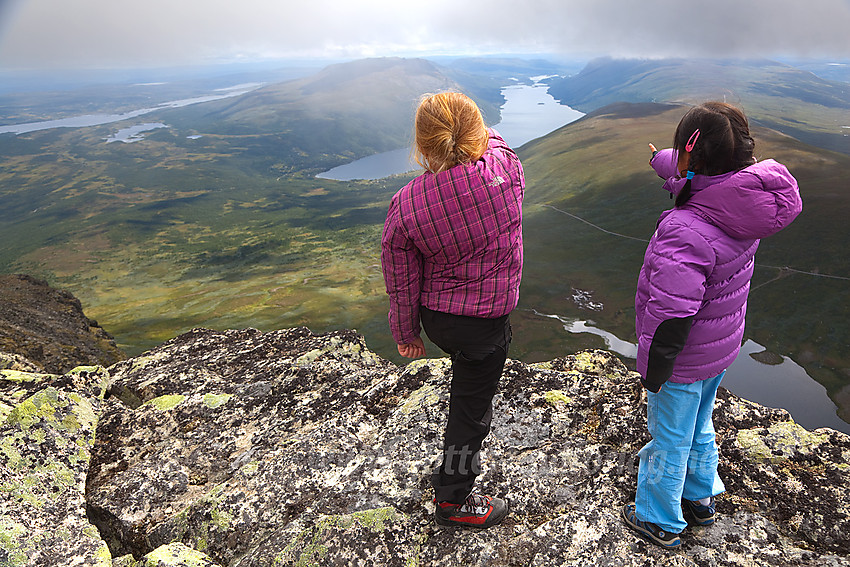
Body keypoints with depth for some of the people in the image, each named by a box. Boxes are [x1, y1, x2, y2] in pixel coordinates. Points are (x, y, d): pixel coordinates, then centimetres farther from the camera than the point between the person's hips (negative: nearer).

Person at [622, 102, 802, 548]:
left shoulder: (685, 231, -35)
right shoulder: (742, 198, -10)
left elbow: (671, 316, -30)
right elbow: (687, 176, 11)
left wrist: (652, 371, -17)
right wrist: (659, 159, 25)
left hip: (683, 360, -8)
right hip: (721, 348, 8)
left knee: (669, 441, 14)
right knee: (698, 428, 29)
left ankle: (660, 522, 37)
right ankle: (700, 499, 52)